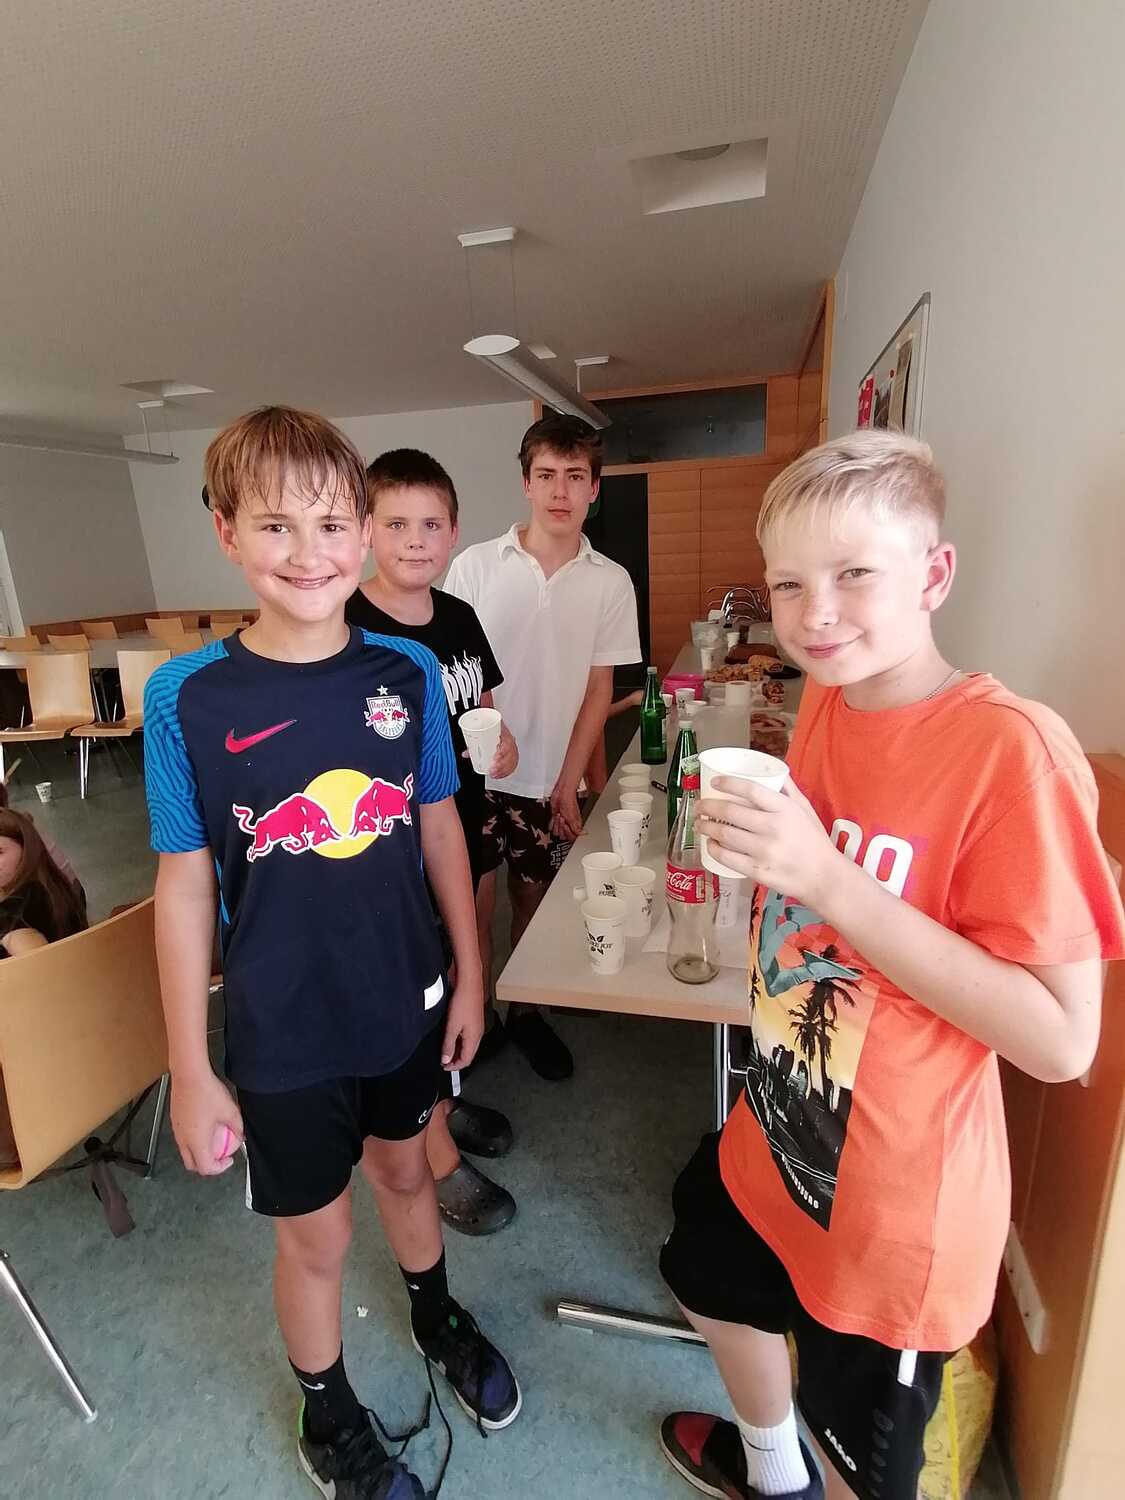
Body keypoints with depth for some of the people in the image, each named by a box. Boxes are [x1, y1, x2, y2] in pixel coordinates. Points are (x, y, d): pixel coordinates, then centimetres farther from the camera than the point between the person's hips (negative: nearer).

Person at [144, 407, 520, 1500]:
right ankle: (327, 1412, 54)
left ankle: (438, 1318, 60)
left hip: (406, 1003, 3)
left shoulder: (408, 670, -9)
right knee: (316, 1234, 20)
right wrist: (190, 1071, -5)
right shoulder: (185, 697, -16)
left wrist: (469, 975, 4)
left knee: (403, 1168, 28)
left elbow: (439, 830, -1)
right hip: (283, 1033, -2)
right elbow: (185, 887, -10)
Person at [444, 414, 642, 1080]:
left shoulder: (611, 582, -1)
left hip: (551, 779, 2)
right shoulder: (476, 565, -5)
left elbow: (599, 688, 2)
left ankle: (524, 1012, 36)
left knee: (534, 897, 15)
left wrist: (568, 783, -2)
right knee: (475, 902, 6)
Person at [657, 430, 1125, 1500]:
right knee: (710, 1279, 32)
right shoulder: (826, 700, -4)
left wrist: (828, 876, -34)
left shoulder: (1011, 749, -26)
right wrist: (751, 841, -6)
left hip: (894, 1199, -7)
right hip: (778, 1133, 8)